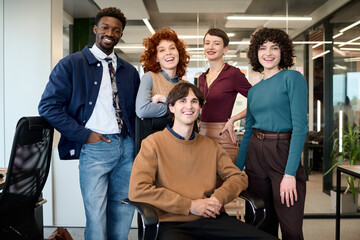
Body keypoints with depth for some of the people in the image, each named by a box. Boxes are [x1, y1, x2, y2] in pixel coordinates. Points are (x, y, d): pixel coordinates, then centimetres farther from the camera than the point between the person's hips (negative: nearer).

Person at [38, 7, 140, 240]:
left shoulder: (130, 71, 16)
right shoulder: (71, 64, 1)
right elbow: (48, 106, -5)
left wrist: (136, 141, 5)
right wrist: (84, 135, -10)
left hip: (127, 148, 5)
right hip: (94, 148, -4)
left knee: (124, 213, 11)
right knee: (96, 217, -2)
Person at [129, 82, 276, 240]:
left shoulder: (210, 146, 17)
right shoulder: (153, 143, 1)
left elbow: (239, 177, 17)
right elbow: (137, 190, -10)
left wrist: (219, 197, -6)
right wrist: (190, 205, -9)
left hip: (211, 219, 5)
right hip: (172, 224, -4)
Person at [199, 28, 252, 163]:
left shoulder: (233, 73, -7)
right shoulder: (202, 78, 14)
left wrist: (232, 119, -8)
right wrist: (199, 125, 11)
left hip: (222, 138, -6)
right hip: (202, 136, 6)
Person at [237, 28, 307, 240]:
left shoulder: (292, 78, -4)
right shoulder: (254, 90, 13)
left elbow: (300, 126, -13)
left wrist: (290, 173, -20)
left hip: (283, 152, -5)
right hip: (255, 155, 6)